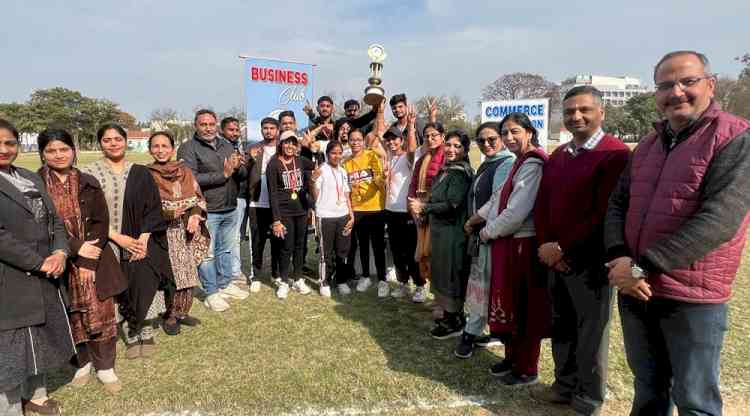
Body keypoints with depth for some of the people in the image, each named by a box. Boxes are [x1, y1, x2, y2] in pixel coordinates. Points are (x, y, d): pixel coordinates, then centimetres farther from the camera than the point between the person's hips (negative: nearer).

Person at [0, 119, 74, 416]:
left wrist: (60, 252, -9)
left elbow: (54, 221, 8)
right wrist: (40, 263, -17)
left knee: (41, 340, 19)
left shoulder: (32, 179, 10)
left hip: (44, 278, 7)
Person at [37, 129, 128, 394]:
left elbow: (101, 223, 0)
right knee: (70, 318, 7)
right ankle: (82, 363, 28)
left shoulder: (89, 184, 5)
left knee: (101, 315, 3)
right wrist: (76, 248, -16)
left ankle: (105, 367, 18)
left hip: (94, 261, 1)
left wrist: (89, 261, -10)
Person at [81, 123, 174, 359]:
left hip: (141, 241, 1)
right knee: (120, 290, 3)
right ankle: (131, 334, 18)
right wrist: (118, 238, -12)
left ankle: (145, 332, 11)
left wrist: (143, 239, -10)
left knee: (145, 284, -8)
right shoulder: (90, 173, 0)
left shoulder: (140, 173, 5)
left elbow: (153, 209, 2)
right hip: (109, 244, 0)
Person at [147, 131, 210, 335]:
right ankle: (169, 316, 12)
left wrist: (196, 215, -10)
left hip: (188, 231, 4)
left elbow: (199, 198, 8)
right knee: (170, 274, -5)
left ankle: (182, 311, 23)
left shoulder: (185, 171, 8)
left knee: (189, 271, 8)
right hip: (164, 232, -4)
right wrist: (170, 213, -18)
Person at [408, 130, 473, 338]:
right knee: (443, 273, 16)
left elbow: (452, 205, -21)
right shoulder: (445, 171, 13)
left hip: (452, 231, -9)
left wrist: (424, 207, -14)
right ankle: (450, 314, 30)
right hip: (440, 229, 9)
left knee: (450, 274, 1)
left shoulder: (461, 173, -15)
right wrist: (422, 207, 0)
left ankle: (454, 322, 14)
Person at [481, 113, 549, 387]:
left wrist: (488, 231, -9)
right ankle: (513, 356, 34)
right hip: (509, 243, 9)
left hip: (523, 245, -9)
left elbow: (516, 212, -22)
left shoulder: (532, 164, -17)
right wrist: (479, 216, 9)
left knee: (525, 309, 5)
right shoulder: (520, 162, 13)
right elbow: (501, 196, 19)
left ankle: (527, 370, 21)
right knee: (510, 303, 18)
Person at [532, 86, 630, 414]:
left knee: (590, 333, 8)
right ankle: (565, 385, 36)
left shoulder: (616, 154, -11)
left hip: (591, 263, -6)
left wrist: (562, 249, -16)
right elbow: (542, 206, 10)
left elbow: (606, 215, -19)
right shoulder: (557, 156, 13)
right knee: (561, 328, 17)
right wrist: (546, 247, -4)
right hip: (555, 260, 7)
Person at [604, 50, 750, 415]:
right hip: (634, 292, 6)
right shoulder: (647, 144, 10)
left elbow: (719, 220, -22)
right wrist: (619, 257, -12)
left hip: (692, 298, -5)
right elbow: (617, 203, 6)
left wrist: (643, 266, -22)